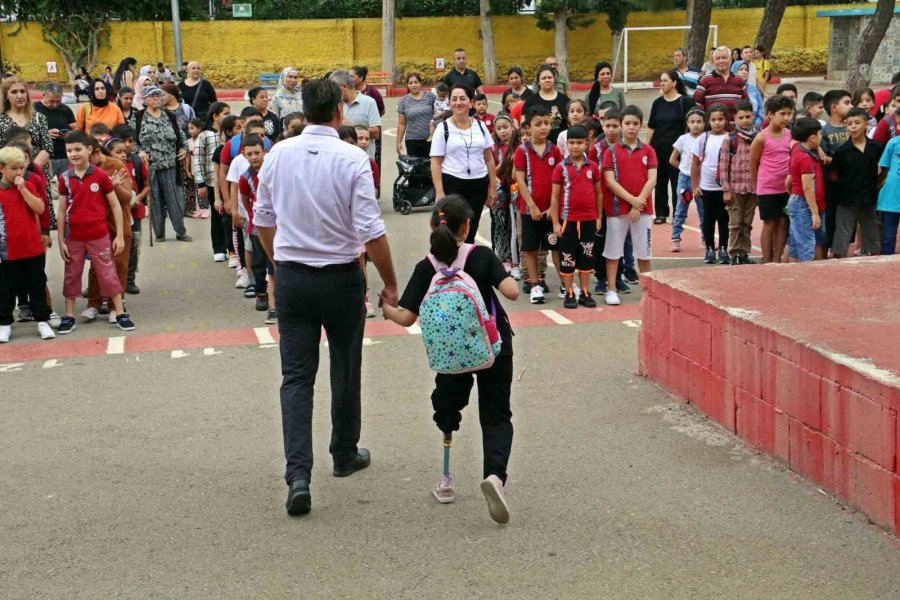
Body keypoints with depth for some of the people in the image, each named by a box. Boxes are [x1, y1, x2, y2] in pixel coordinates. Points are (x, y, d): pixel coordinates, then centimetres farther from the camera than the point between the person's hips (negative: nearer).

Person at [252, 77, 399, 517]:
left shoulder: (278, 154, -2)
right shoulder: (352, 159, -15)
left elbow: (262, 220, 9)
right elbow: (372, 233, -17)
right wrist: (390, 285, -5)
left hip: (291, 278, 3)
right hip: (340, 279, -2)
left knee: (296, 376, 3)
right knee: (345, 372, 17)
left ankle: (298, 474, -10)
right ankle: (345, 456, 34)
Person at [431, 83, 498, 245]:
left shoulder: (480, 126, 8)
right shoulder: (443, 128, -3)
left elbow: (489, 159, 12)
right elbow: (436, 162, -6)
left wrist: (493, 187, 7)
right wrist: (439, 192, -14)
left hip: (478, 184, 4)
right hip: (452, 185, -4)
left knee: (470, 231, 11)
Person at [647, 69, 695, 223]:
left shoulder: (685, 102, -4)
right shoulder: (657, 103, 8)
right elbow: (651, 127, 11)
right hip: (658, 149, 4)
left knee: (677, 182, 1)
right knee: (660, 182, 7)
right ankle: (661, 214, 15)